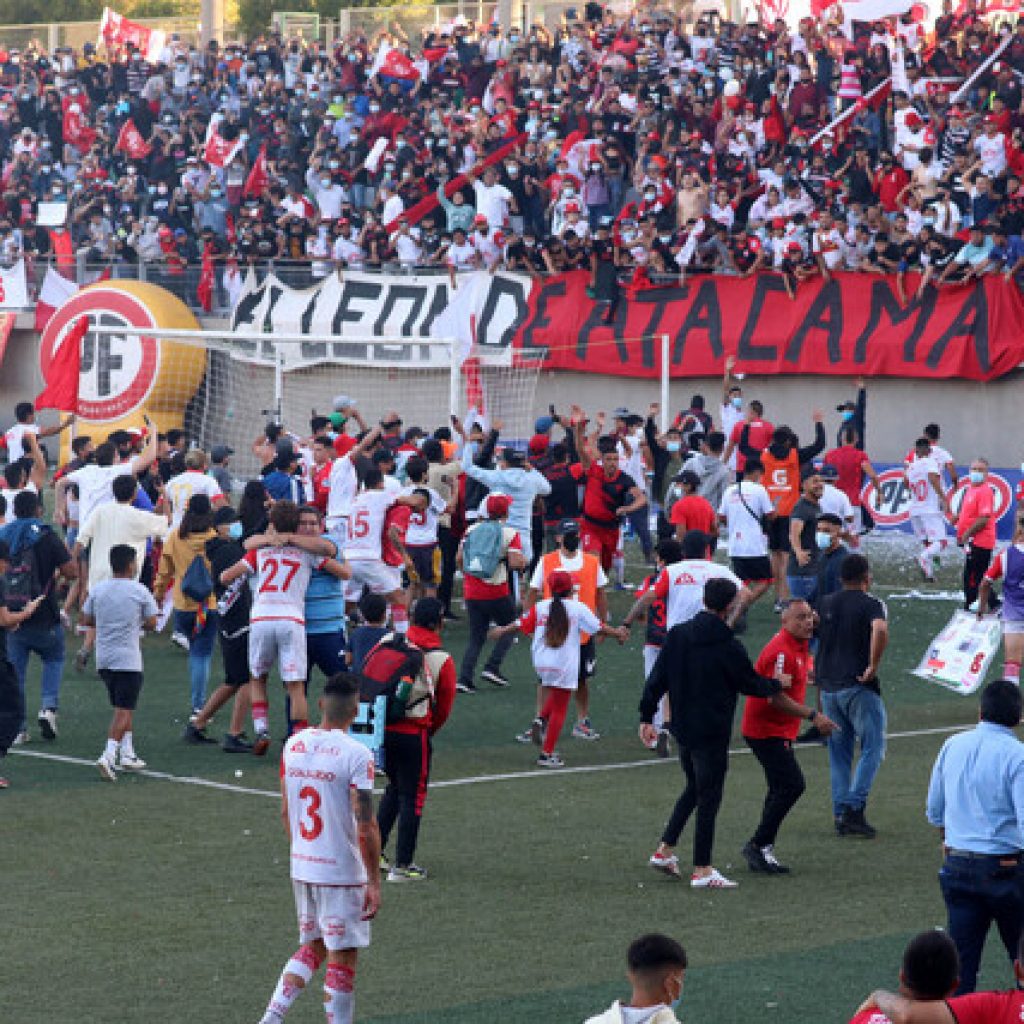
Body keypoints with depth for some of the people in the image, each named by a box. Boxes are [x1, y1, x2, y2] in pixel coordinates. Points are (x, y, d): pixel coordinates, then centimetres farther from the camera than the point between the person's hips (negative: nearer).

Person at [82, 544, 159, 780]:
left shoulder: (97, 590, 3)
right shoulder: (139, 591, -7)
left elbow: (86, 619, 8)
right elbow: (152, 623, -3)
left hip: (103, 659, 5)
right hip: (128, 659, -5)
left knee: (123, 708, 19)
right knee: (123, 710, -7)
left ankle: (127, 754, 22)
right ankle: (109, 754, -22)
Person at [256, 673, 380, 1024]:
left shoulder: (293, 745, 2)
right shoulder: (356, 755, -17)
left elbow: (286, 812, 11)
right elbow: (366, 826, -18)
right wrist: (374, 882, -12)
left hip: (301, 867, 6)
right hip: (342, 873, -6)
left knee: (313, 948, 20)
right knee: (343, 959, 4)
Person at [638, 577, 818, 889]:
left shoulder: (678, 634, 1)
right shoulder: (727, 646, -16)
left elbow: (656, 679, 3)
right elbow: (751, 684, -4)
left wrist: (647, 717, 9)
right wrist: (776, 684, 16)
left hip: (683, 728, 7)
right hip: (712, 732, -7)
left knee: (694, 789, 24)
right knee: (709, 797, 1)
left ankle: (665, 850, 22)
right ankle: (702, 870, 4)